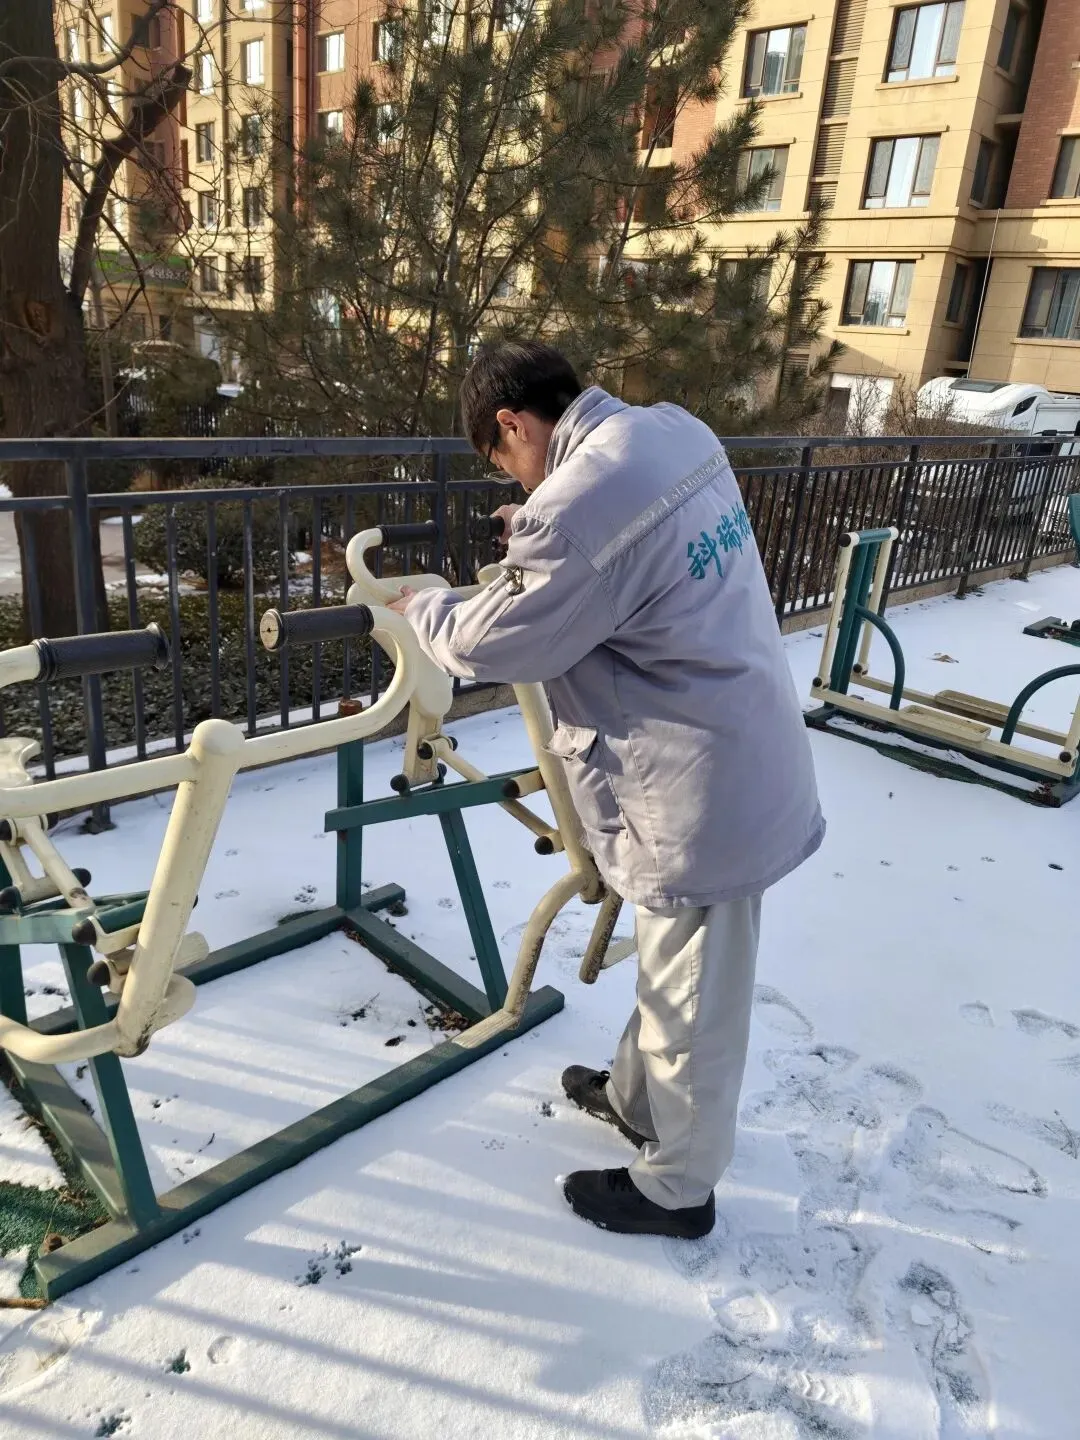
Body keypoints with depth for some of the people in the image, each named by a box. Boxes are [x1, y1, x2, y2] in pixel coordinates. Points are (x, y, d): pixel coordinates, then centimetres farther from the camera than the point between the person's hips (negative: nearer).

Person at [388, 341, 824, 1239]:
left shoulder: (578, 509, -26)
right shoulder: (677, 433, 2)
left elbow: (489, 645, -13)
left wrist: (423, 607, 6)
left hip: (702, 795, -9)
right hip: (743, 764, 9)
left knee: (693, 1003, 12)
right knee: (673, 972, 28)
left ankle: (676, 1188, 36)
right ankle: (635, 1096, 52)